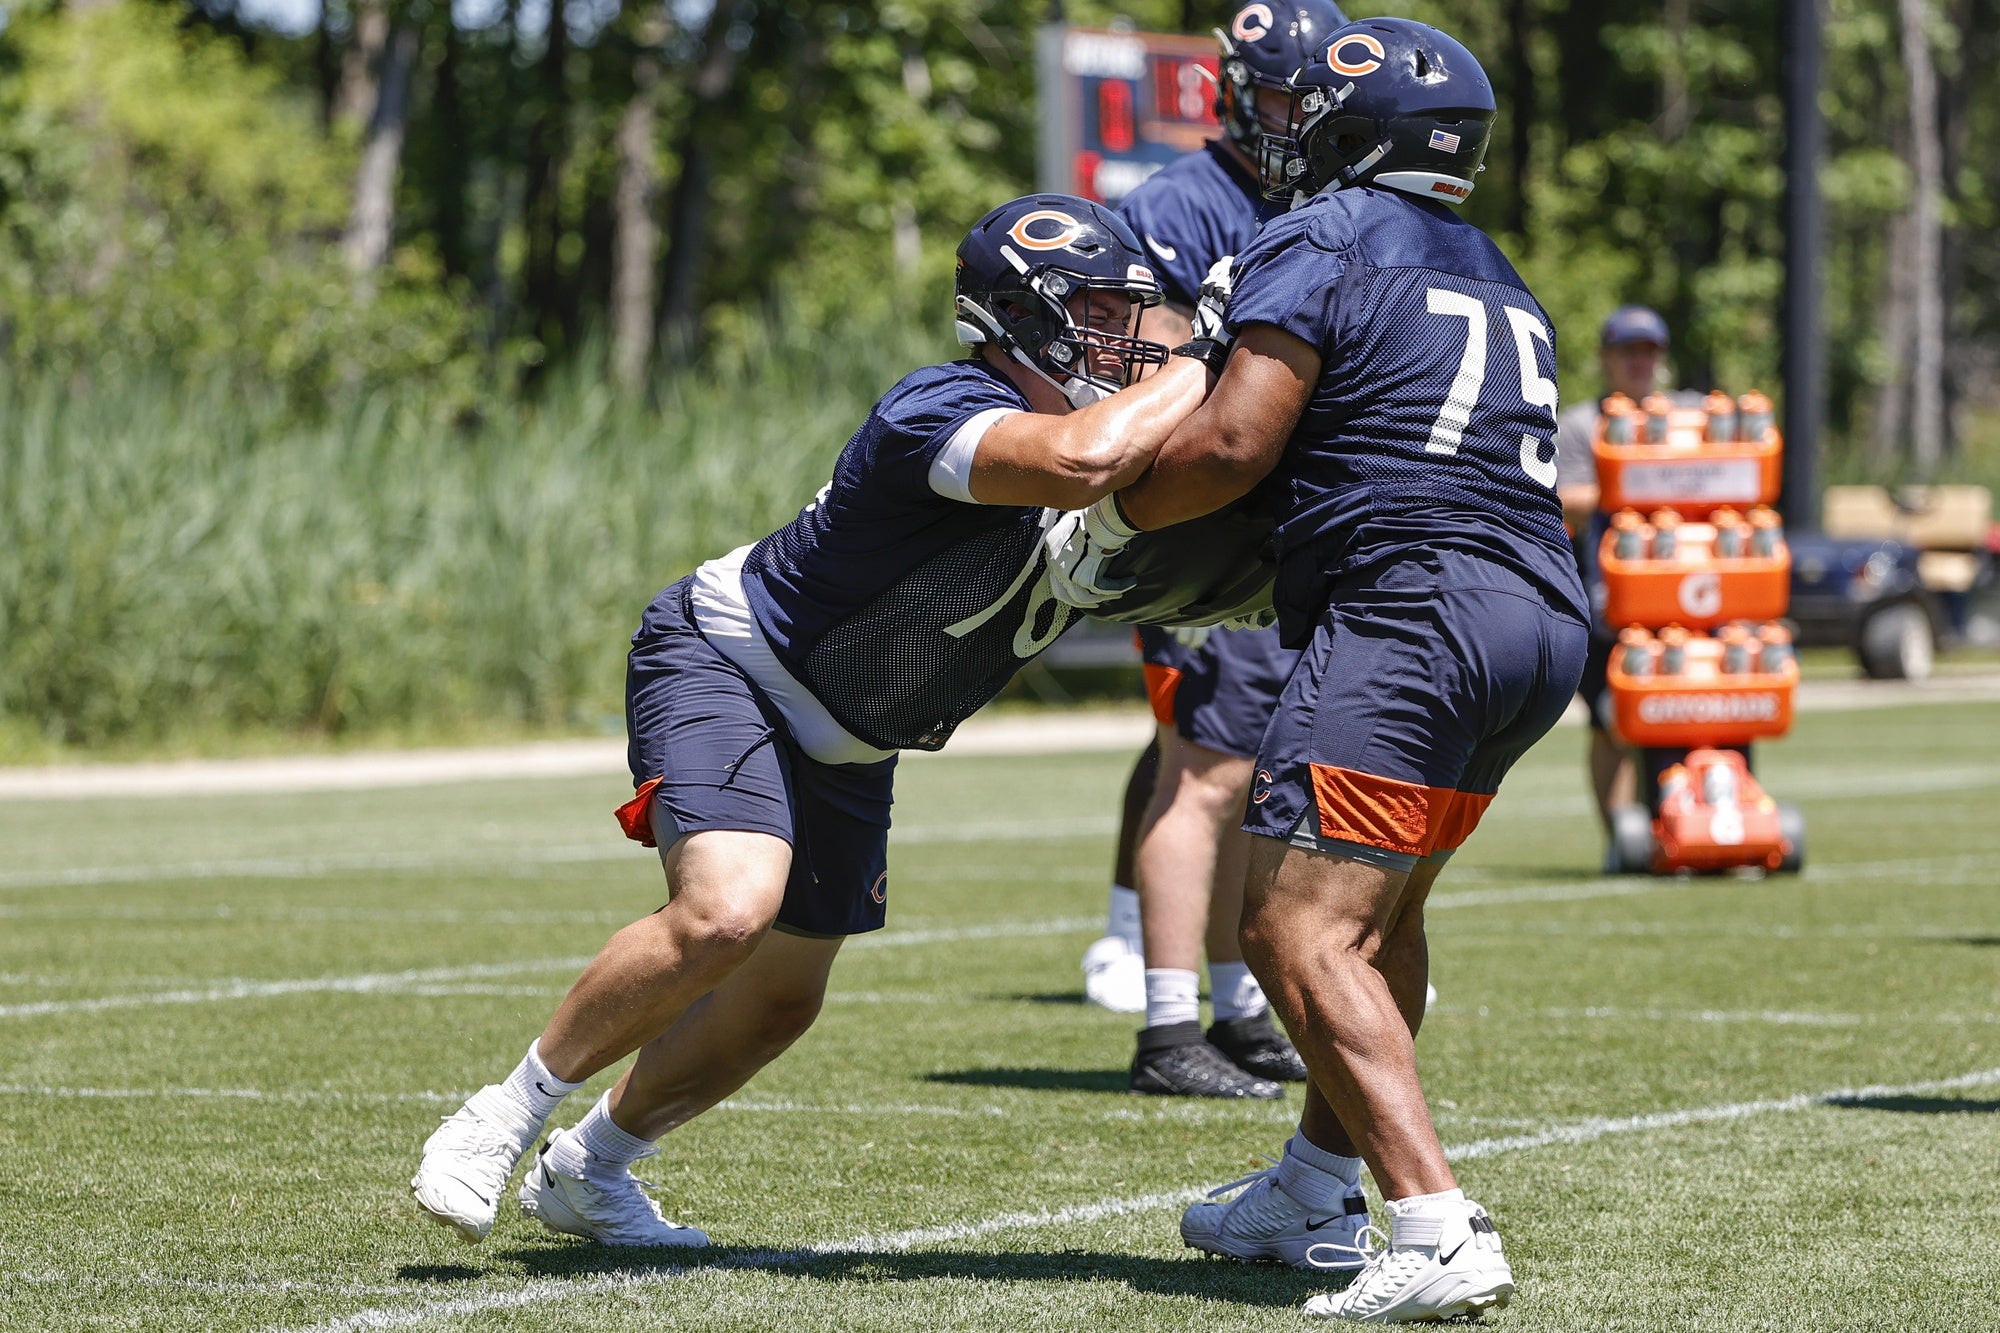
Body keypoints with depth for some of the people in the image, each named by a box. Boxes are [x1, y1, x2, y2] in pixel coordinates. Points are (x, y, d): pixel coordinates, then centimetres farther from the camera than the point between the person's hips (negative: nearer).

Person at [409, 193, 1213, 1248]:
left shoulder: (1120, 424, -7)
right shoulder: (944, 412, -32)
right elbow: (1081, 462, -52)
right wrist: (1209, 369, -37)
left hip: (844, 746, 9)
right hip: (725, 659, -9)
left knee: (780, 1001, 14)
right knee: (725, 913, -31)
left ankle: (586, 1171, 37)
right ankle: (506, 1116, -11)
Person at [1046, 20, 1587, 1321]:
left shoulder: (1320, 244, -1)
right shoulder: (1498, 279, 24)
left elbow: (1236, 442, -10)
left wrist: (1105, 518, 4)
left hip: (1410, 614, -9)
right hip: (1547, 618, 9)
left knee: (1302, 932, -11)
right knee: (1382, 906, 25)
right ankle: (1311, 1198, 35)